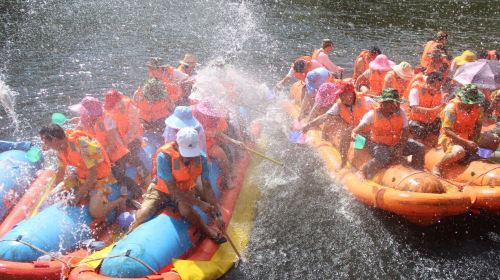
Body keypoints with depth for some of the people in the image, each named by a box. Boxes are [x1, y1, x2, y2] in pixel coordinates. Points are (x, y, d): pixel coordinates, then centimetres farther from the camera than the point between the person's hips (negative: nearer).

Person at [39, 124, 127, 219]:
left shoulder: (81, 144, -31)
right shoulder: (61, 147, -6)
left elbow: (93, 173, -27)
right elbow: (60, 172, 9)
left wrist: (78, 196, -22)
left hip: (98, 175, -8)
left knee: (96, 213, -23)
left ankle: (122, 199, 2)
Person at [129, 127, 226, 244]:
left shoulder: (201, 157, -20)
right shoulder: (164, 156, -31)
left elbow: (207, 187, -14)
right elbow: (172, 189, -29)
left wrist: (217, 213, -21)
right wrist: (199, 203, -31)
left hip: (186, 191, 1)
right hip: (162, 190, -1)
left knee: (185, 208, -32)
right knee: (144, 212, -25)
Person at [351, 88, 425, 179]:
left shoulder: (401, 112, -8)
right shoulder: (373, 114, -17)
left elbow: (405, 132, -6)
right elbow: (361, 126, -25)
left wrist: (400, 149, -17)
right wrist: (354, 132, -50)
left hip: (397, 143, 5)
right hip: (378, 144, -5)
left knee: (419, 148, -5)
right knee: (384, 158, -36)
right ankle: (364, 173, -12)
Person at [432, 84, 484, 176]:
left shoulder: (477, 107, -1)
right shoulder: (451, 107, -19)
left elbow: (479, 125, 9)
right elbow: (447, 131, -22)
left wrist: (473, 141, -10)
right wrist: (466, 142, -29)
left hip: (468, 139, 6)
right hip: (450, 138, -6)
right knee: (459, 151, -36)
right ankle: (437, 167, -16)